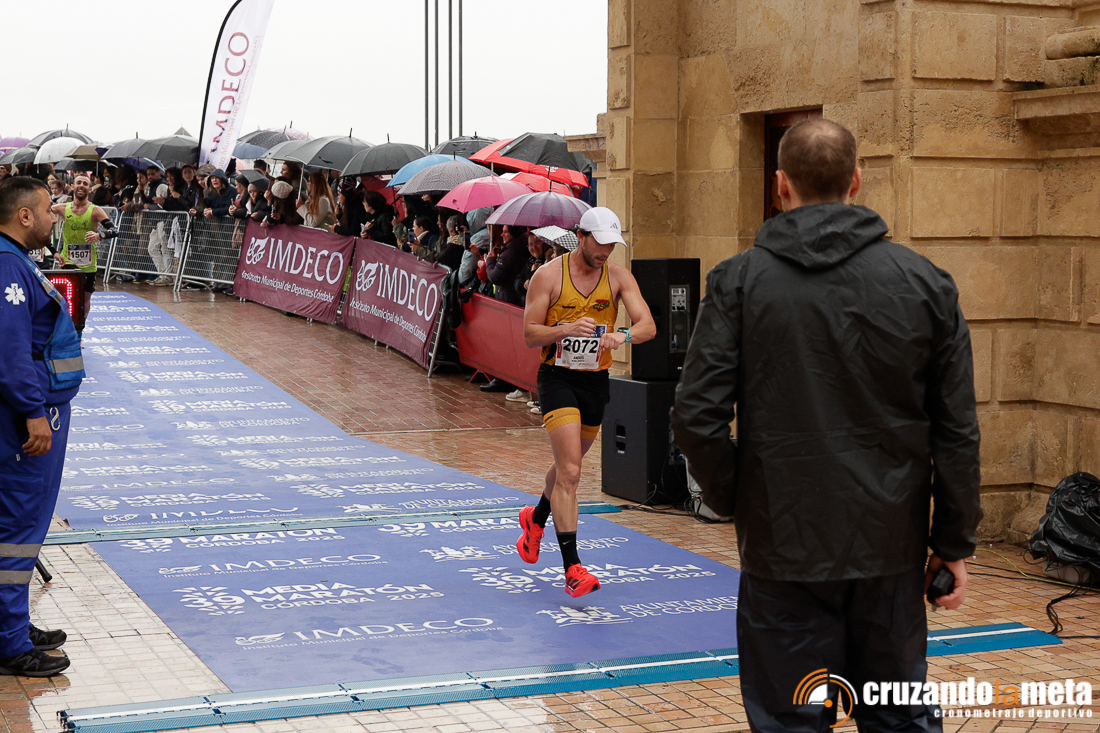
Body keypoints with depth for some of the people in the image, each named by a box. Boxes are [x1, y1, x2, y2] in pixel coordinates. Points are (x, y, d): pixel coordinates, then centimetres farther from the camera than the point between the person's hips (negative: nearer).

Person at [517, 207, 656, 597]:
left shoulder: (618, 276, -2)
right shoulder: (548, 276, -8)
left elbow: (648, 325, -12)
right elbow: (529, 334, -8)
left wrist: (622, 335, -34)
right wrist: (566, 328, -26)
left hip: (596, 380, 4)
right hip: (558, 378, -4)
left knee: (568, 464, 21)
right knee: (570, 471, -15)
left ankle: (536, 518, 52)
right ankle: (572, 568, -14)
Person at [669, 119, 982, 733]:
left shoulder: (740, 281, -6)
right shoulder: (926, 283, 0)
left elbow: (698, 417, -10)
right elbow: (957, 430, 2)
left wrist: (734, 501, 7)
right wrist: (955, 543, 10)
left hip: (783, 545, -2)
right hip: (892, 546, 2)